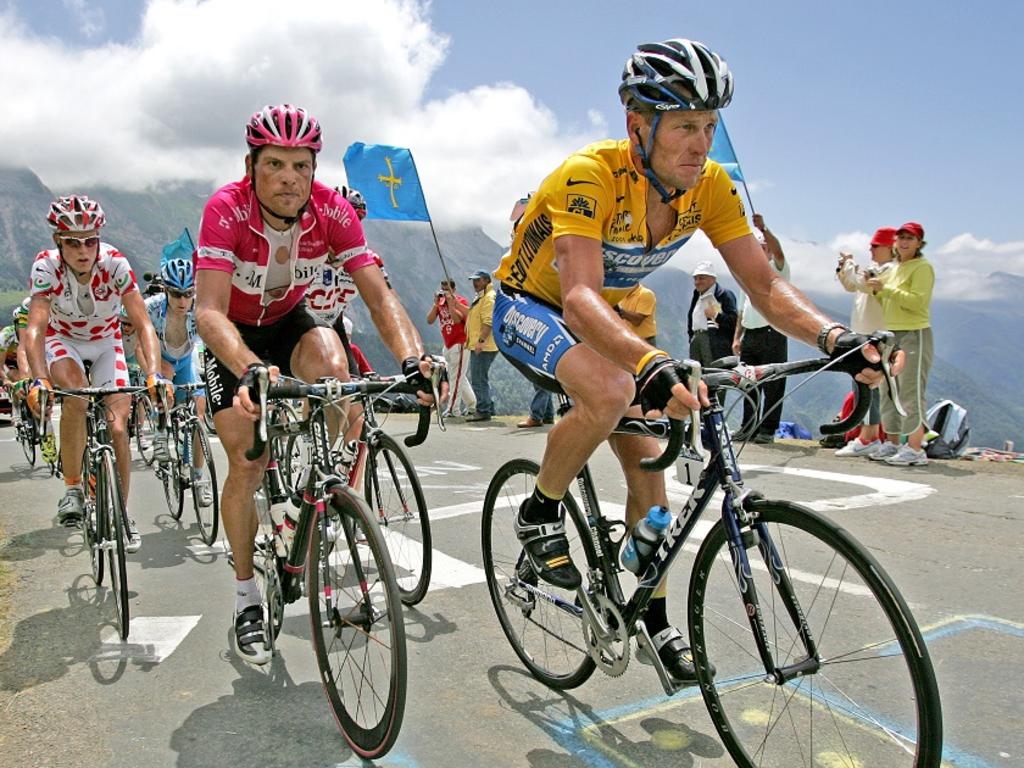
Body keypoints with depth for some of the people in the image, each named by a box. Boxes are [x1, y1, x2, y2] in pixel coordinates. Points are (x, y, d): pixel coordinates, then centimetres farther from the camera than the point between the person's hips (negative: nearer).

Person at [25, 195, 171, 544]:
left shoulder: (115, 263, -27)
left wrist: (153, 373, -45)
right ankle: (72, 489, -15)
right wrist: (39, 380, -50)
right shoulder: (46, 266, -26)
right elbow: (35, 329, -35)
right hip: (63, 339, -1)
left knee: (117, 427, -11)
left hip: (106, 342, 1)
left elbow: (143, 324, -31)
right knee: (74, 395, -33)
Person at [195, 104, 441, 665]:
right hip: (233, 335, -2)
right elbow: (209, 310, -40)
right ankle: (246, 598, 8)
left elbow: (378, 296, -28)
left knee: (328, 354, -33)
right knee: (247, 461, -11)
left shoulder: (333, 210, -23)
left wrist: (412, 358, -47)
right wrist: (251, 369, -59)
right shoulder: (226, 209, -30)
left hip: (289, 322, 2)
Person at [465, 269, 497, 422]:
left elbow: (488, 322, -23)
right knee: (482, 378, 17)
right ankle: (489, 408, 25)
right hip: (478, 346, 11)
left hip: (484, 346, -11)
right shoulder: (480, 297, 21)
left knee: (479, 379, -10)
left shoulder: (489, 297, -13)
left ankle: (483, 411, -6)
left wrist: (481, 340, -28)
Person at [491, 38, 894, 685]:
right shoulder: (590, 175, -32)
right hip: (529, 308, -6)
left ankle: (654, 618, 19)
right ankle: (539, 515, -8)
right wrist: (652, 365, -60)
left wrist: (833, 335, -33)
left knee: (647, 461, 1)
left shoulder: (710, 186, -14)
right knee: (610, 392, -36)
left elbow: (764, 284, -15)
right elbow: (580, 298, -44)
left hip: (602, 321, 6)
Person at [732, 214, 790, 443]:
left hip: (772, 334, -7)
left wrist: (763, 228, -30)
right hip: (750, 336, 7)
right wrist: (737, 337, 16)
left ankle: (767, 430, -1)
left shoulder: (777, 268, 4)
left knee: (773, 385, -4)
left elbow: (778, 251, -20)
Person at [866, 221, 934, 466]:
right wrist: (876, 289, 7)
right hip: (892, 335, 9)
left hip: (914, 335, -9)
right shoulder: (894, 268, 18)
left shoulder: (923, 267, -7)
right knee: (889, 393, 11)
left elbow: (918, 301, -20)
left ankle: (915, 449, -9)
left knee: (911, 393, -11)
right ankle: (892, 445, 19)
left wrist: (885, 289, -21)